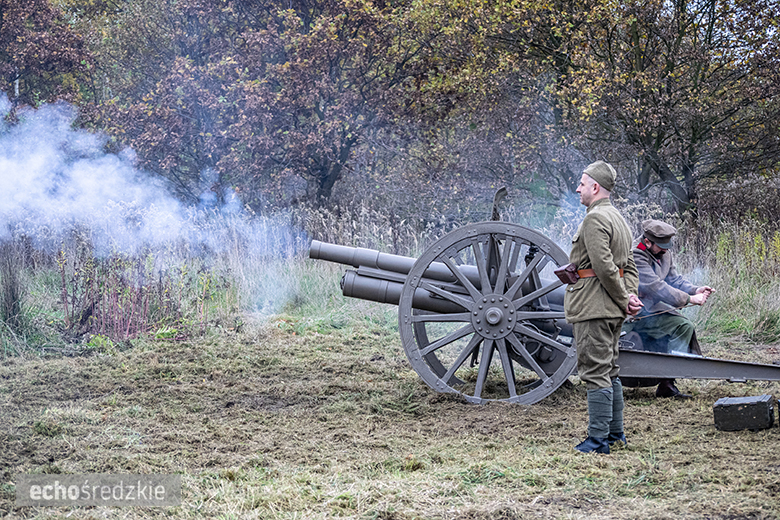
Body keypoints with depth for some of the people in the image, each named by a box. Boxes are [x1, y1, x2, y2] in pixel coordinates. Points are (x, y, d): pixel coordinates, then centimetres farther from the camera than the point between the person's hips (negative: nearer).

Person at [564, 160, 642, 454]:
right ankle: (615, 432, 22)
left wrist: (624, 299, -13)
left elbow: (604, 267, -22)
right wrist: (630, 295, 3)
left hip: (593, 306, -10)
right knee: (610, 371, 16)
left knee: (595, 372, -7)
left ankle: (598, 440, -5)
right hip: (612, 309, 10)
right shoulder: (618, 219, 18)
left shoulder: (595, 219, -15)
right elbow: (629, 266, 18)